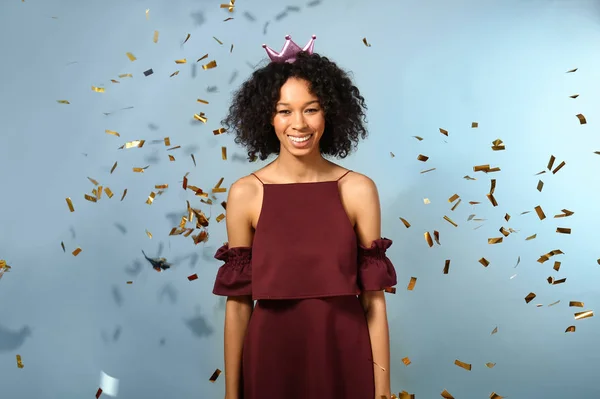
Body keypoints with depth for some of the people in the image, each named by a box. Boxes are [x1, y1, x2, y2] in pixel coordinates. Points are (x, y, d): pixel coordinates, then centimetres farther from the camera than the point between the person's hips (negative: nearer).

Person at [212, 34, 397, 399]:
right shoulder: (245, 194, -6)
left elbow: (374, 299, -5)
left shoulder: (359, 190, -6)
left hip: (344, 358, 0)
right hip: (272, 358, 0)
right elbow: (238, 302, -3)